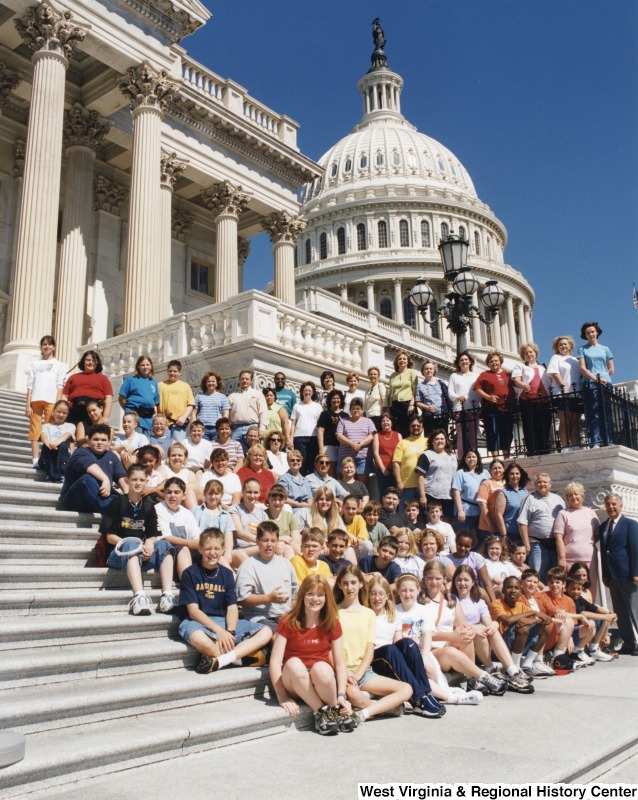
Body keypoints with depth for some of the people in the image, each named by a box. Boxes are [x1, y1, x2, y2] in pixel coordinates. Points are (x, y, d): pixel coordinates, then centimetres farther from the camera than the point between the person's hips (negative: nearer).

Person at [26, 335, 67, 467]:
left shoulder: (59, 365, 13)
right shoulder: (35, 363, 17)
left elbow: (60, 386, 3)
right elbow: (30, 385, 10)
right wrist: (28, 405, 0)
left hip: (51, 401, -1)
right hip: (35, 400, 2)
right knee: (35, 430, -4)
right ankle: (35, 460, -8)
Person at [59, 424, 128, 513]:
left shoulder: (112, 457, 15)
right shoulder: (81, 453, -3)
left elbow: (121, 476, -2)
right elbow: (89, 465, -27)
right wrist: (105, 479, -46)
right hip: (75, 500, -5)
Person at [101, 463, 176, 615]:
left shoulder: (149, 506, 14)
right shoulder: (117, 503, 1)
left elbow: (153, 535, 10)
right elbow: (110, 536, -5)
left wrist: (149, 544, -15)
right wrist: (134, 545, -20)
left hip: (142, 555, 4)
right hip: (119, 553, -4)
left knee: (164, 544, -23)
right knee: (131, 545, -36)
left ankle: (167, 596, -37)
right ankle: (139, 596, -54)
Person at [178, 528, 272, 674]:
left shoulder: (227, 574, 10)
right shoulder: (190, 573, -3)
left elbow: (232, 608, 2)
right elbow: (193, 610, -11)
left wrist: (230, 632, -18)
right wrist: (219, 630, -22)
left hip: (223, 621, 5)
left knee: (266, 632, -13)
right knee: (198, 638, -43)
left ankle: (218, 660, -28)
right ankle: (243, 658, -21)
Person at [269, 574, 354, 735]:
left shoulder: (333, 624, 3)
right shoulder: (288, 623, -5)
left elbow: (340, 663, -1)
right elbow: (275, 661, -11)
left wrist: (341, 696, -15)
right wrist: (282, 697, -21)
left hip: (323, 681, 1)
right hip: (294, 684, 0)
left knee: (321, 667, -35)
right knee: (293, 663, -35)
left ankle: (335, 710, -12)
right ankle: (321, 711, -21)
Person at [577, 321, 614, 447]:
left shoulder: (605, 349, 19)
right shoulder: (582, 349, 11)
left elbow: (611, 369, 16)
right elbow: (582, 368, -1)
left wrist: (603, 377, 0)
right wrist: (596, 379, -13)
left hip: (605, 384, 2)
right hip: (590, 385, -2)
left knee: (607, 415, -2)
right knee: (593, 414, -10)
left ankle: (608, 442, -3)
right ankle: (595, 442, -15)